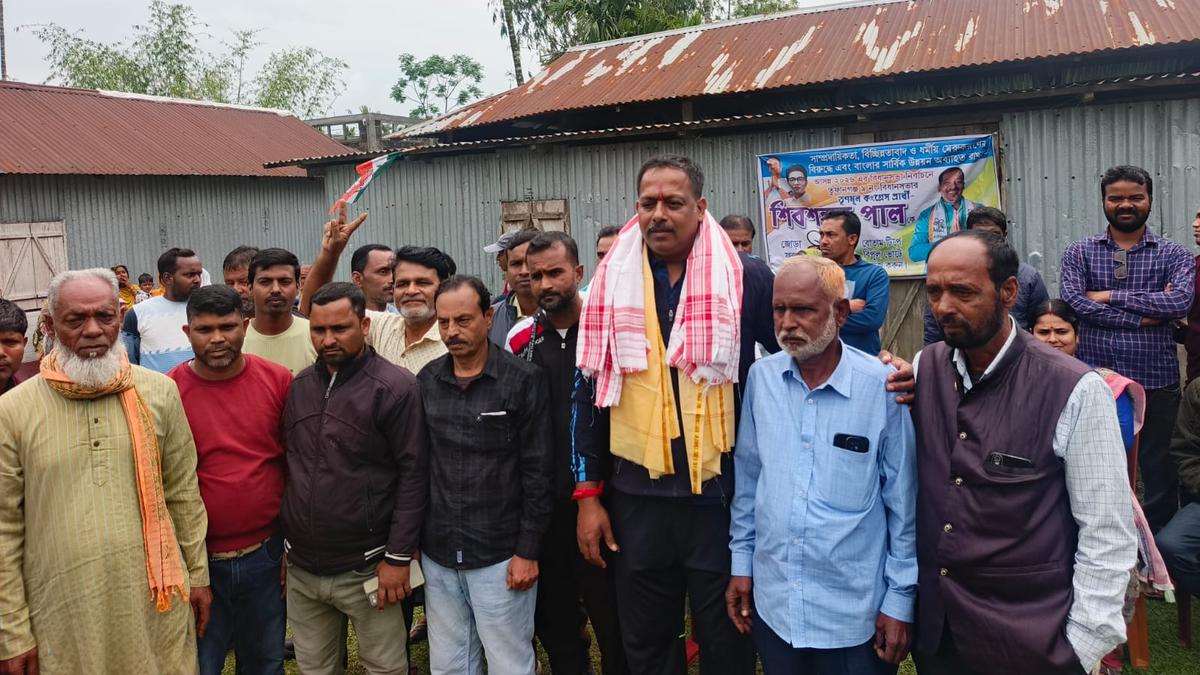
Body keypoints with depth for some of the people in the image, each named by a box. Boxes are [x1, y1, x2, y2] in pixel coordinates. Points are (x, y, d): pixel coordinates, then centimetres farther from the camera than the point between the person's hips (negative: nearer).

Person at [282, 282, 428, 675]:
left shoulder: (395, 388, -11)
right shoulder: (298, 387, 6)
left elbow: (413, 475, -12)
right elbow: (287, 467, 13)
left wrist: (398, 557, -14)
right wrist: (281, 543, 12)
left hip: (366, 569, -5)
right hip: (301, 568, 5)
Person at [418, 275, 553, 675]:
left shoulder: (522, 380, -8)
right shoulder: (426, 381, 4)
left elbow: (536, 472, -8)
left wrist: (528, 551, -9)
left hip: (501, 555, -4)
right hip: (437, 554, 4)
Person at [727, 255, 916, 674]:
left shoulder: (882, 386, -13)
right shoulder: (760, 377, -3)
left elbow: (903, 501, -6)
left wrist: (900, 599, -4)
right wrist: (742, 561, 9)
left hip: (855, 613, -3)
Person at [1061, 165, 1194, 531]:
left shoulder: (1174, 254, 3)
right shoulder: (1079, 252, 3)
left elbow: (1180, 301, -15)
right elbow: (1074, 301, -13)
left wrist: (1110, 296, -14)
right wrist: (1143, 316, -15)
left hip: (1156, 381, 0)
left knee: (1161, 475, 11)